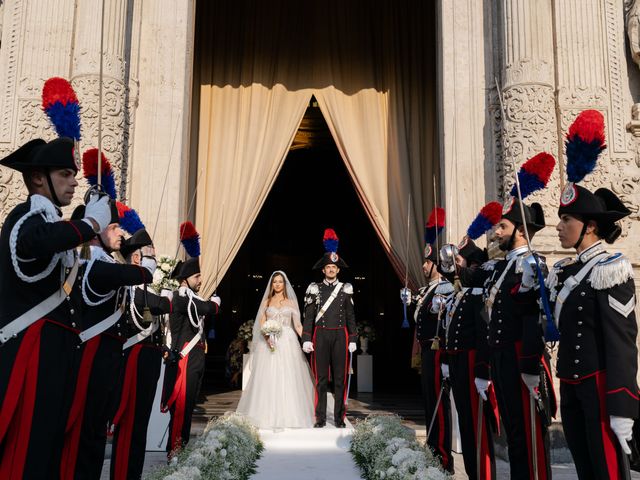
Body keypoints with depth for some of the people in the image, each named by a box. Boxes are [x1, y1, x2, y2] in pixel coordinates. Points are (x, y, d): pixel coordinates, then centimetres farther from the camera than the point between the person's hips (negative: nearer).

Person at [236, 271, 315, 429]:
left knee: (288, 379, -4)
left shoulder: (291, 302, 11)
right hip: (269, 342, 0)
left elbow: (297, 324, 4)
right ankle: (268, 416, 2)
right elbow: (262, 325, 4)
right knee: (268, 379, -3)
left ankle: (289, 417, 2)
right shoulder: (267, 302, 12)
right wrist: (267, 338, -15)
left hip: (287, 343, 0)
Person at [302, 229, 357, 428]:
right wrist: (306, 339, -5)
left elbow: (350, 316, 7)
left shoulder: (346, 289, 7)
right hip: (321, 336, 0)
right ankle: (320, 417, 9)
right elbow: (309, 316, 3)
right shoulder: (315, 289, 5)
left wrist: (353, 339, 0)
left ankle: (339, 417, 12)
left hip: (340, 336, 1)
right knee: (321, 378, 2)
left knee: (340, 378, 3)